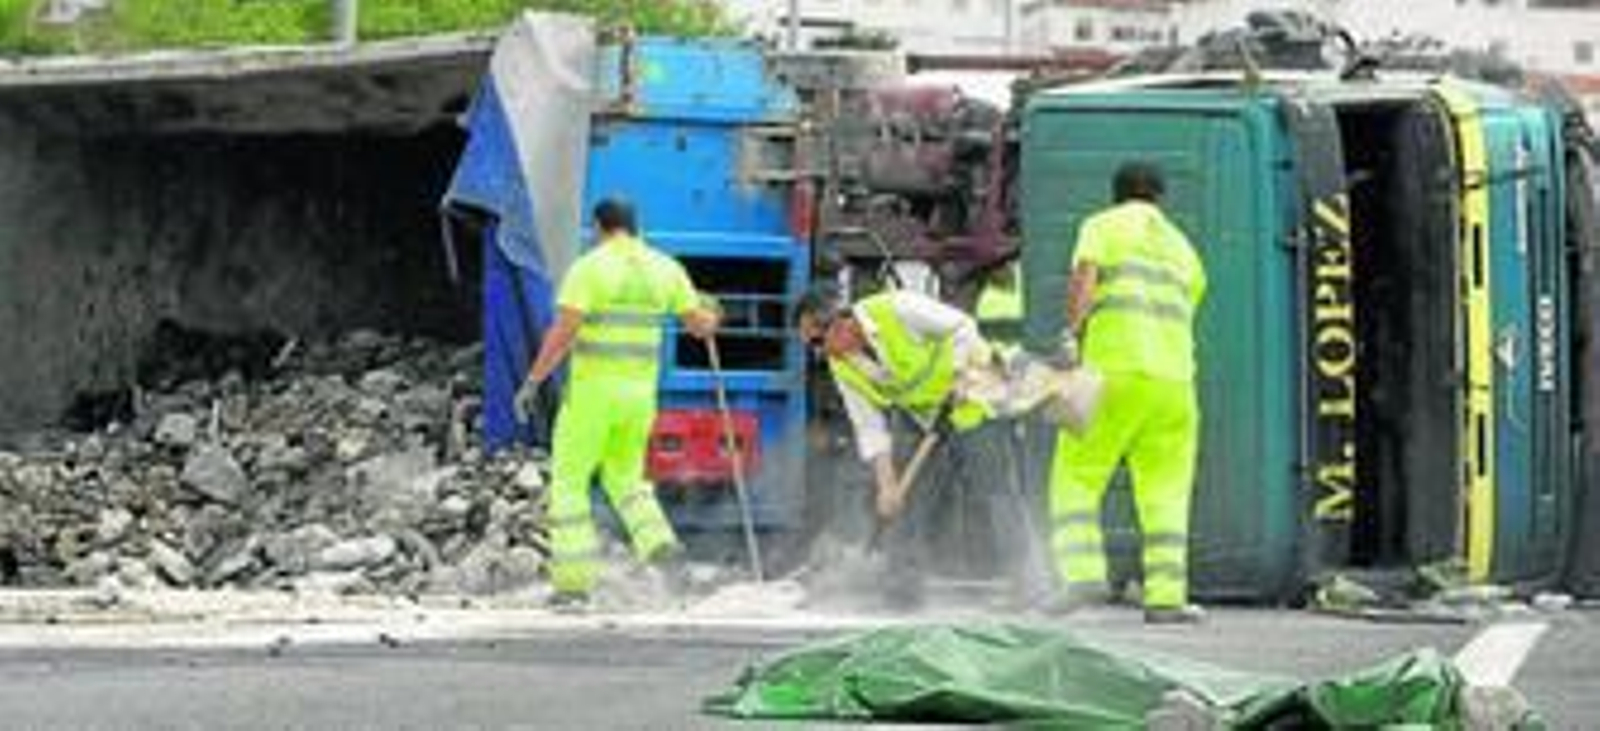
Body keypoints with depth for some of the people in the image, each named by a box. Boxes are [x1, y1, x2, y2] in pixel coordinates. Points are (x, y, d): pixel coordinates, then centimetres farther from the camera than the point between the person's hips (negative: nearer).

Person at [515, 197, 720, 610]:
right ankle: (656, 540, -3)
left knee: (569, 483, 6)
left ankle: (574, 582, 0)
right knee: (624, 477, 24)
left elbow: (563, 333, -19)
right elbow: (700, 326, 9)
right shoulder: (665, 269, 4)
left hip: (591, 390, -5)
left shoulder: (588, 268, -11)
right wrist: (711, 317, 34)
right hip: (641, 390, 5)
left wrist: (532, 383, -13)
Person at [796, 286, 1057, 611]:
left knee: (998, 490, -12)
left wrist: (958, 375, -22)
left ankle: (1032, 586, -12)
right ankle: (901, 592, 11)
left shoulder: (896, 309, -23)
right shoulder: (844, 368, -5)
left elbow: (961, 327, -14)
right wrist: (886, 483, -11)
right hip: (928, 423, 6)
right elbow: (870, 429, -3)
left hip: (971, 405, -6)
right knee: (911, 502, 2)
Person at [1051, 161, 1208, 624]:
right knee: (1166, 493, 8)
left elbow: (1083, 281, -6)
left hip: (1113, 367, -4)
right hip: (1173, 375, 4)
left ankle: (1083, 575, -14)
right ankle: (1166, 595, 0)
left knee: (1075, 479, 2)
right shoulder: (1184, 251, 26)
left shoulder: (1102, 227, 12)